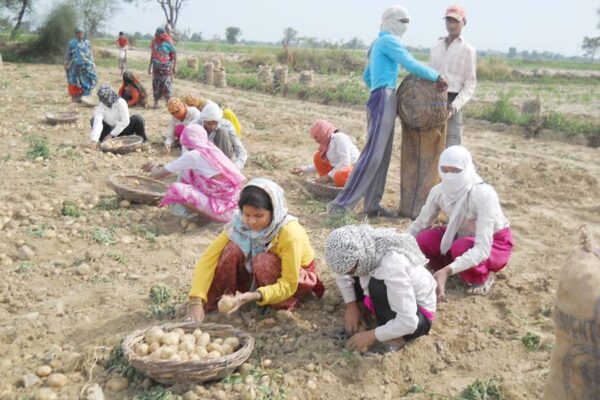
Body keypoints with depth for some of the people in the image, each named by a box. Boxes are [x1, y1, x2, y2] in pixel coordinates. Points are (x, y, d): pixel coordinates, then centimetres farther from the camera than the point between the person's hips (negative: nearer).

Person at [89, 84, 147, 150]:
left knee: (137, 118, -28)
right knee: (93, 120, -15)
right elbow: (98, 122, -28)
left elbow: (125, 121, -24)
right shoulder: (101, 106, -15)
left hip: (122, 131, -2)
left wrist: (111, 135, -24)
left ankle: (143, 141, -8)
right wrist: (94, 140, -43)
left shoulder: (121, 102, -21)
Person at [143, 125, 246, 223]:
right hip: (231, 204, 8)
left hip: (222, 211, -8)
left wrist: (152, 168, 18)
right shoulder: (212, 149, 6)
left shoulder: (193, 155, -14)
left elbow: (158, 175, -4)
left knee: (176, 189, -17)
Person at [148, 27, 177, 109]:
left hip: (166, 66, -4)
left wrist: (175, 66, -9)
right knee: (156, 83, 6)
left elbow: (174, 54, -5)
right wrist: (150, 66, 15)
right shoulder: (154, 41, 5)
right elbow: (153, 54, 14)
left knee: (167, 83, -7)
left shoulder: (168, 42, -8)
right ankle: (156, 102, 12)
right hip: (156, 66, 4)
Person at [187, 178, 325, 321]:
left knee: (263, 262, -36)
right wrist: (196, 301, -39)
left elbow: (288, 284, -31)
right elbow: (209, 257, -27)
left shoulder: (290, 233, -36)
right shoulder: (240, 223, -24)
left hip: (298, 276, -4)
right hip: (260, 275, 4)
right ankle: (211, 303, -10)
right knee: (233, 249, -25)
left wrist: (254, 296, -48)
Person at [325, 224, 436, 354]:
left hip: (419, 315, -7)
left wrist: (371, 335, -26)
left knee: (377, 286, -31)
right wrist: (351, 306, -6)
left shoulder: (392, 266, -38)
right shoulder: (364, 250, -18)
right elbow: (342, 273, 3)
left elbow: (408, 323, -37)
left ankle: (395, 337, -14)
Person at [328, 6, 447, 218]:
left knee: (383, 156, 9)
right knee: (372, 154, -14)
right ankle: (341, 204, -16)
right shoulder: (388, 41, -8)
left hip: (383, 101, 10)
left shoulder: (379, 43, 22)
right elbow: (411, 64, -17)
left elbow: (367, 77, 26)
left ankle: (372, 206, 11)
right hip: (384, 101, -10)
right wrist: (437, 77, -11)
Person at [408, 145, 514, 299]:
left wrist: (447, 271, -53)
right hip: (462, 235, 5)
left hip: (495, 242, -5)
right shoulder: (439, 191, -19)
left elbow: (482, 248, -41)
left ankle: (483, 277, -4)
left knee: (461, 247, -36)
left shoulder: (483, 195, -35)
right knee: (421, 241, -21)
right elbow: (420, 224, -6)